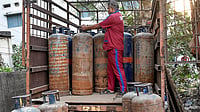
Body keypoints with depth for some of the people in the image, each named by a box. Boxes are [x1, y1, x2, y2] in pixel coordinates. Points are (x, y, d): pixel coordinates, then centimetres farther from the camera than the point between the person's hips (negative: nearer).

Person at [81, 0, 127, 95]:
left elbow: (98, 26, -6)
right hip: (112, 48, 10)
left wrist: (86, 28, 6)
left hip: (115, 48, -10)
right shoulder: (118, 16, 19)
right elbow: (102, 26, 22)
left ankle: (123, 89, -3)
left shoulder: (113, 17, -12)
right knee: (110, 69, 12)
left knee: (118, 68, -8)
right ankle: (110, 89, 19)